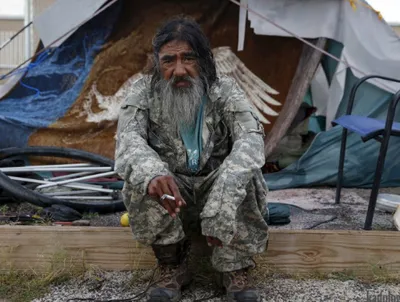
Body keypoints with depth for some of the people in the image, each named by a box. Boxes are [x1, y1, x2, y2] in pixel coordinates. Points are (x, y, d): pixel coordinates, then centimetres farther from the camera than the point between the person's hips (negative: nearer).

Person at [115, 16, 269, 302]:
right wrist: (152, 173, -54)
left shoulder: (225, 90, -15)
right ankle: (172, 268, -12)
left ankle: (236, 271, -15)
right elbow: (128, 139, -29)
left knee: (244, 174, -30)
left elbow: (251, 138, -31)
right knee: (142, 177, -29)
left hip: (215, 192, 0)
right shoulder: (145, 91, -12)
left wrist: (221, 203, -48)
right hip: (169, 195, 1)